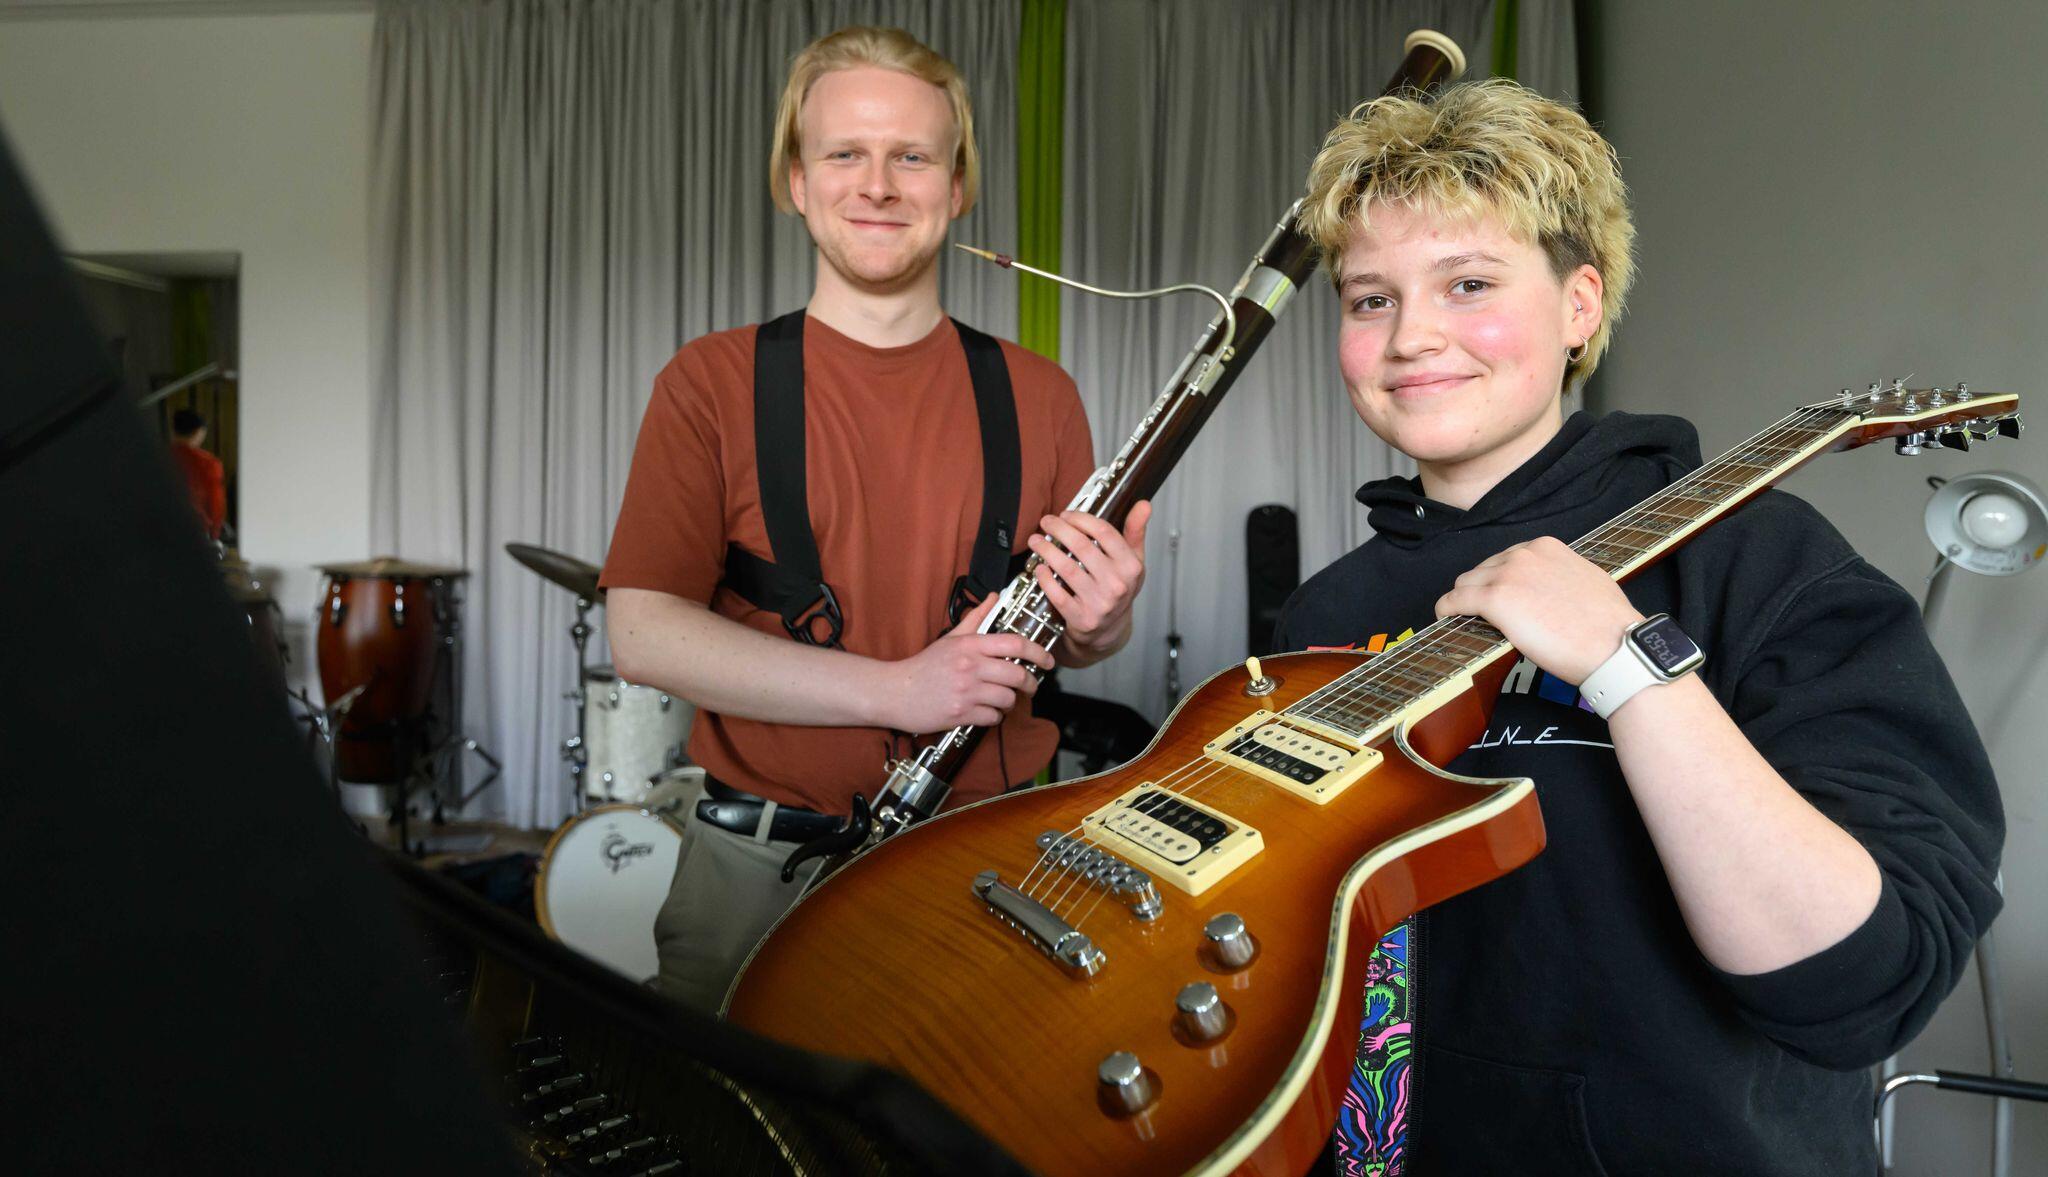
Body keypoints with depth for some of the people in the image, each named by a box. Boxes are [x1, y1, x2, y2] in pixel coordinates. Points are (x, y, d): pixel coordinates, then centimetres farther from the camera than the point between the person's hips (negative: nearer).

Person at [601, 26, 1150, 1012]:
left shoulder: (1034, 394, 6)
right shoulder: (712, 384, -1)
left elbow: (1078, 640, 13)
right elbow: (641, 634, -10)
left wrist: (1102, 624, -11)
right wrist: (896, 689, -18)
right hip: (762, 869, -1)